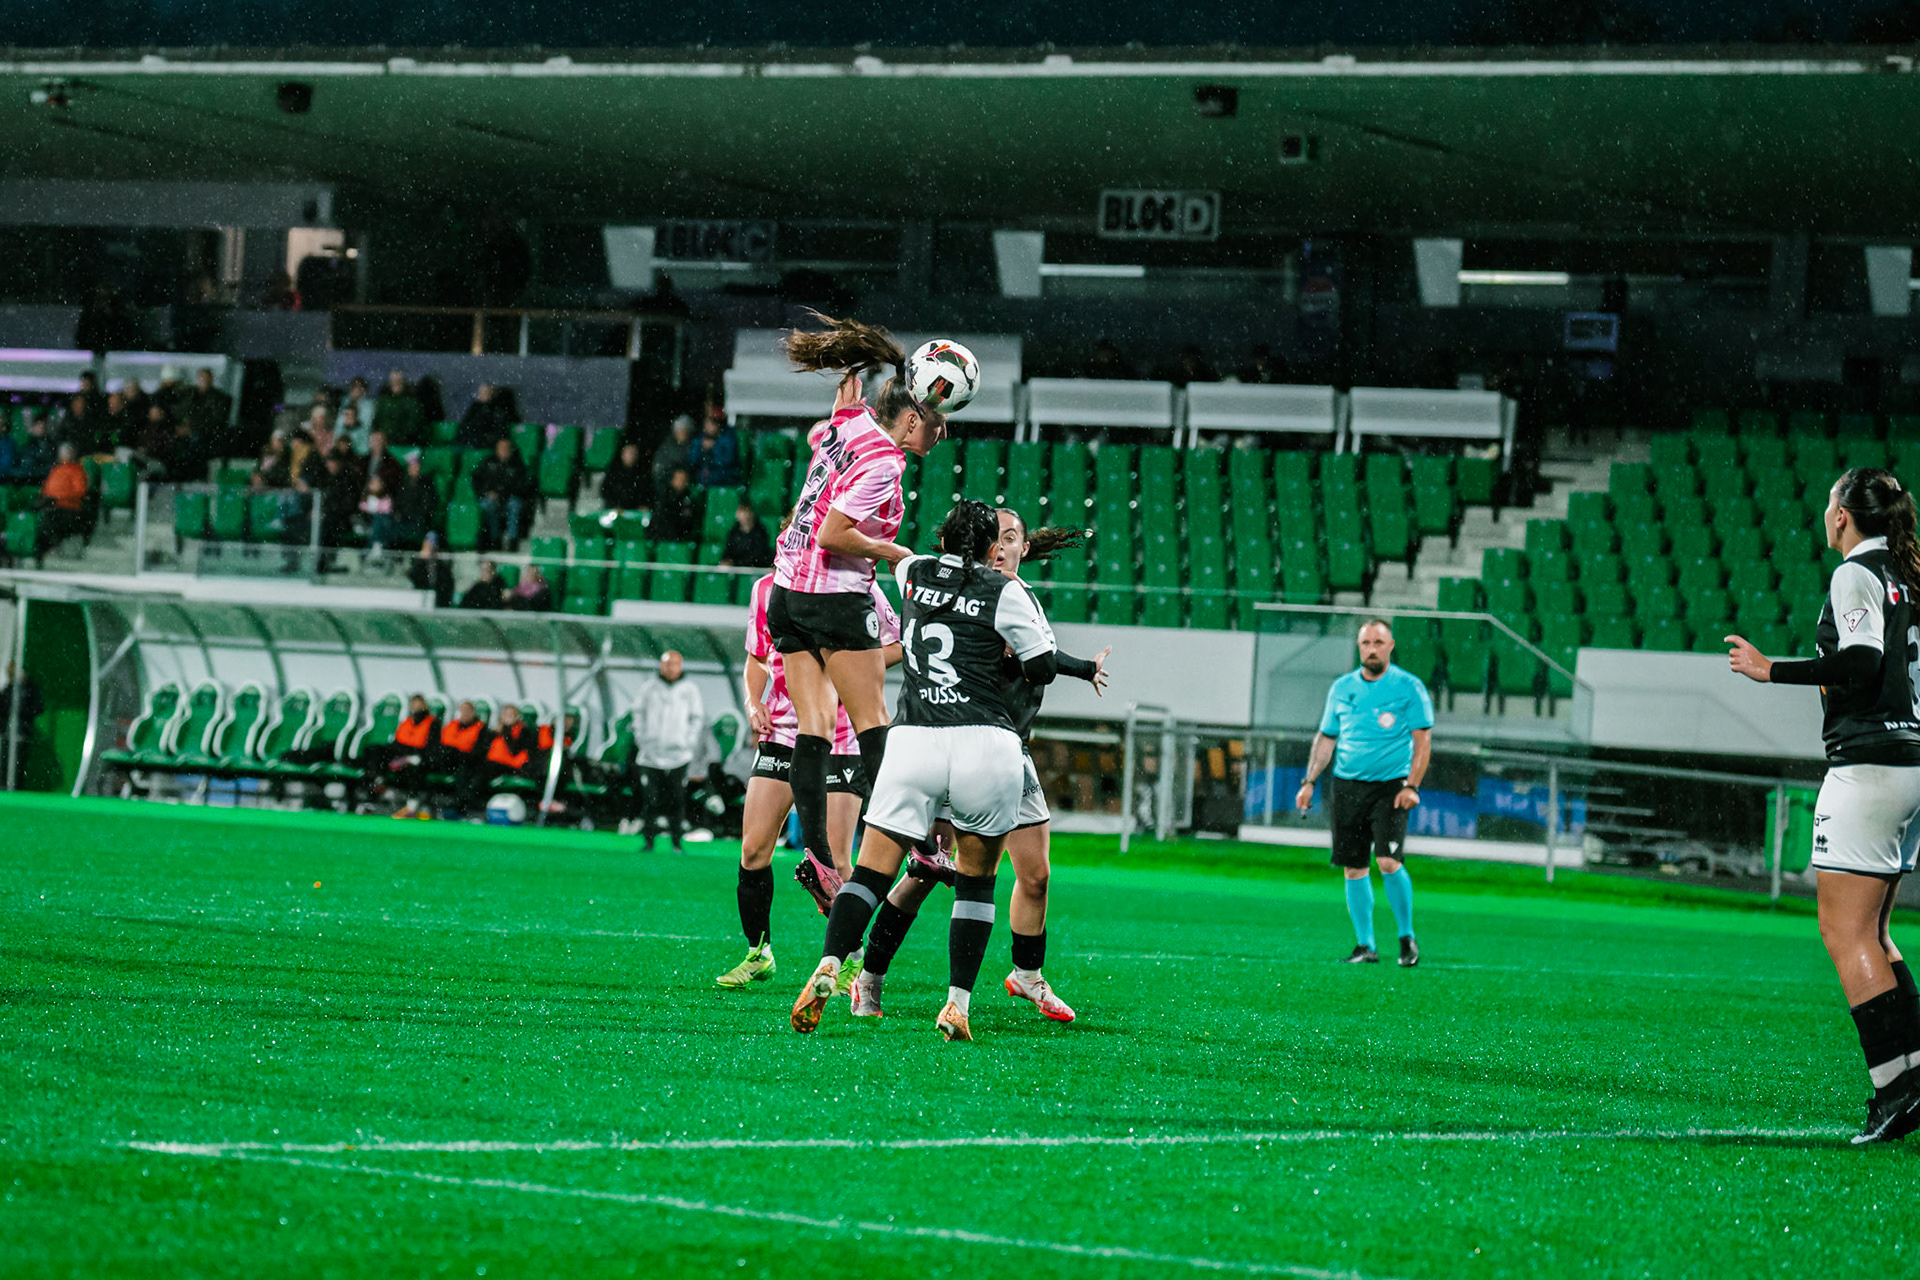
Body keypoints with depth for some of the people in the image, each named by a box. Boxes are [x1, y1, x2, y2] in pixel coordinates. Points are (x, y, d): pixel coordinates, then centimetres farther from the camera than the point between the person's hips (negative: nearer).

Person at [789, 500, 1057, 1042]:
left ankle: (828, 967, -22)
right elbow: (1043, 669, 2)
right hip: (987, 744, -2)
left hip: (912, 743, 2)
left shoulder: (915, 574, 14)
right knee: (976, 880, 13)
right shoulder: (1007, 591, 1)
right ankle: (957, 1003, 4)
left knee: (871, 871, 2)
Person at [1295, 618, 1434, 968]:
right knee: (1353, 868, 3)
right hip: (1347, 787, 4)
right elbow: (1326, 738, 18)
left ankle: (1407, 937, 1)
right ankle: (1365, 945, 11)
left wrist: (1411, 785, -13)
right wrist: (1309, 781, 9)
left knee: (1388, 861, -16)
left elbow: (1422, 739, -3)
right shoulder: (1342, 688, 11)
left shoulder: (1409, 687, -1)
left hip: (1390, 787, -4)